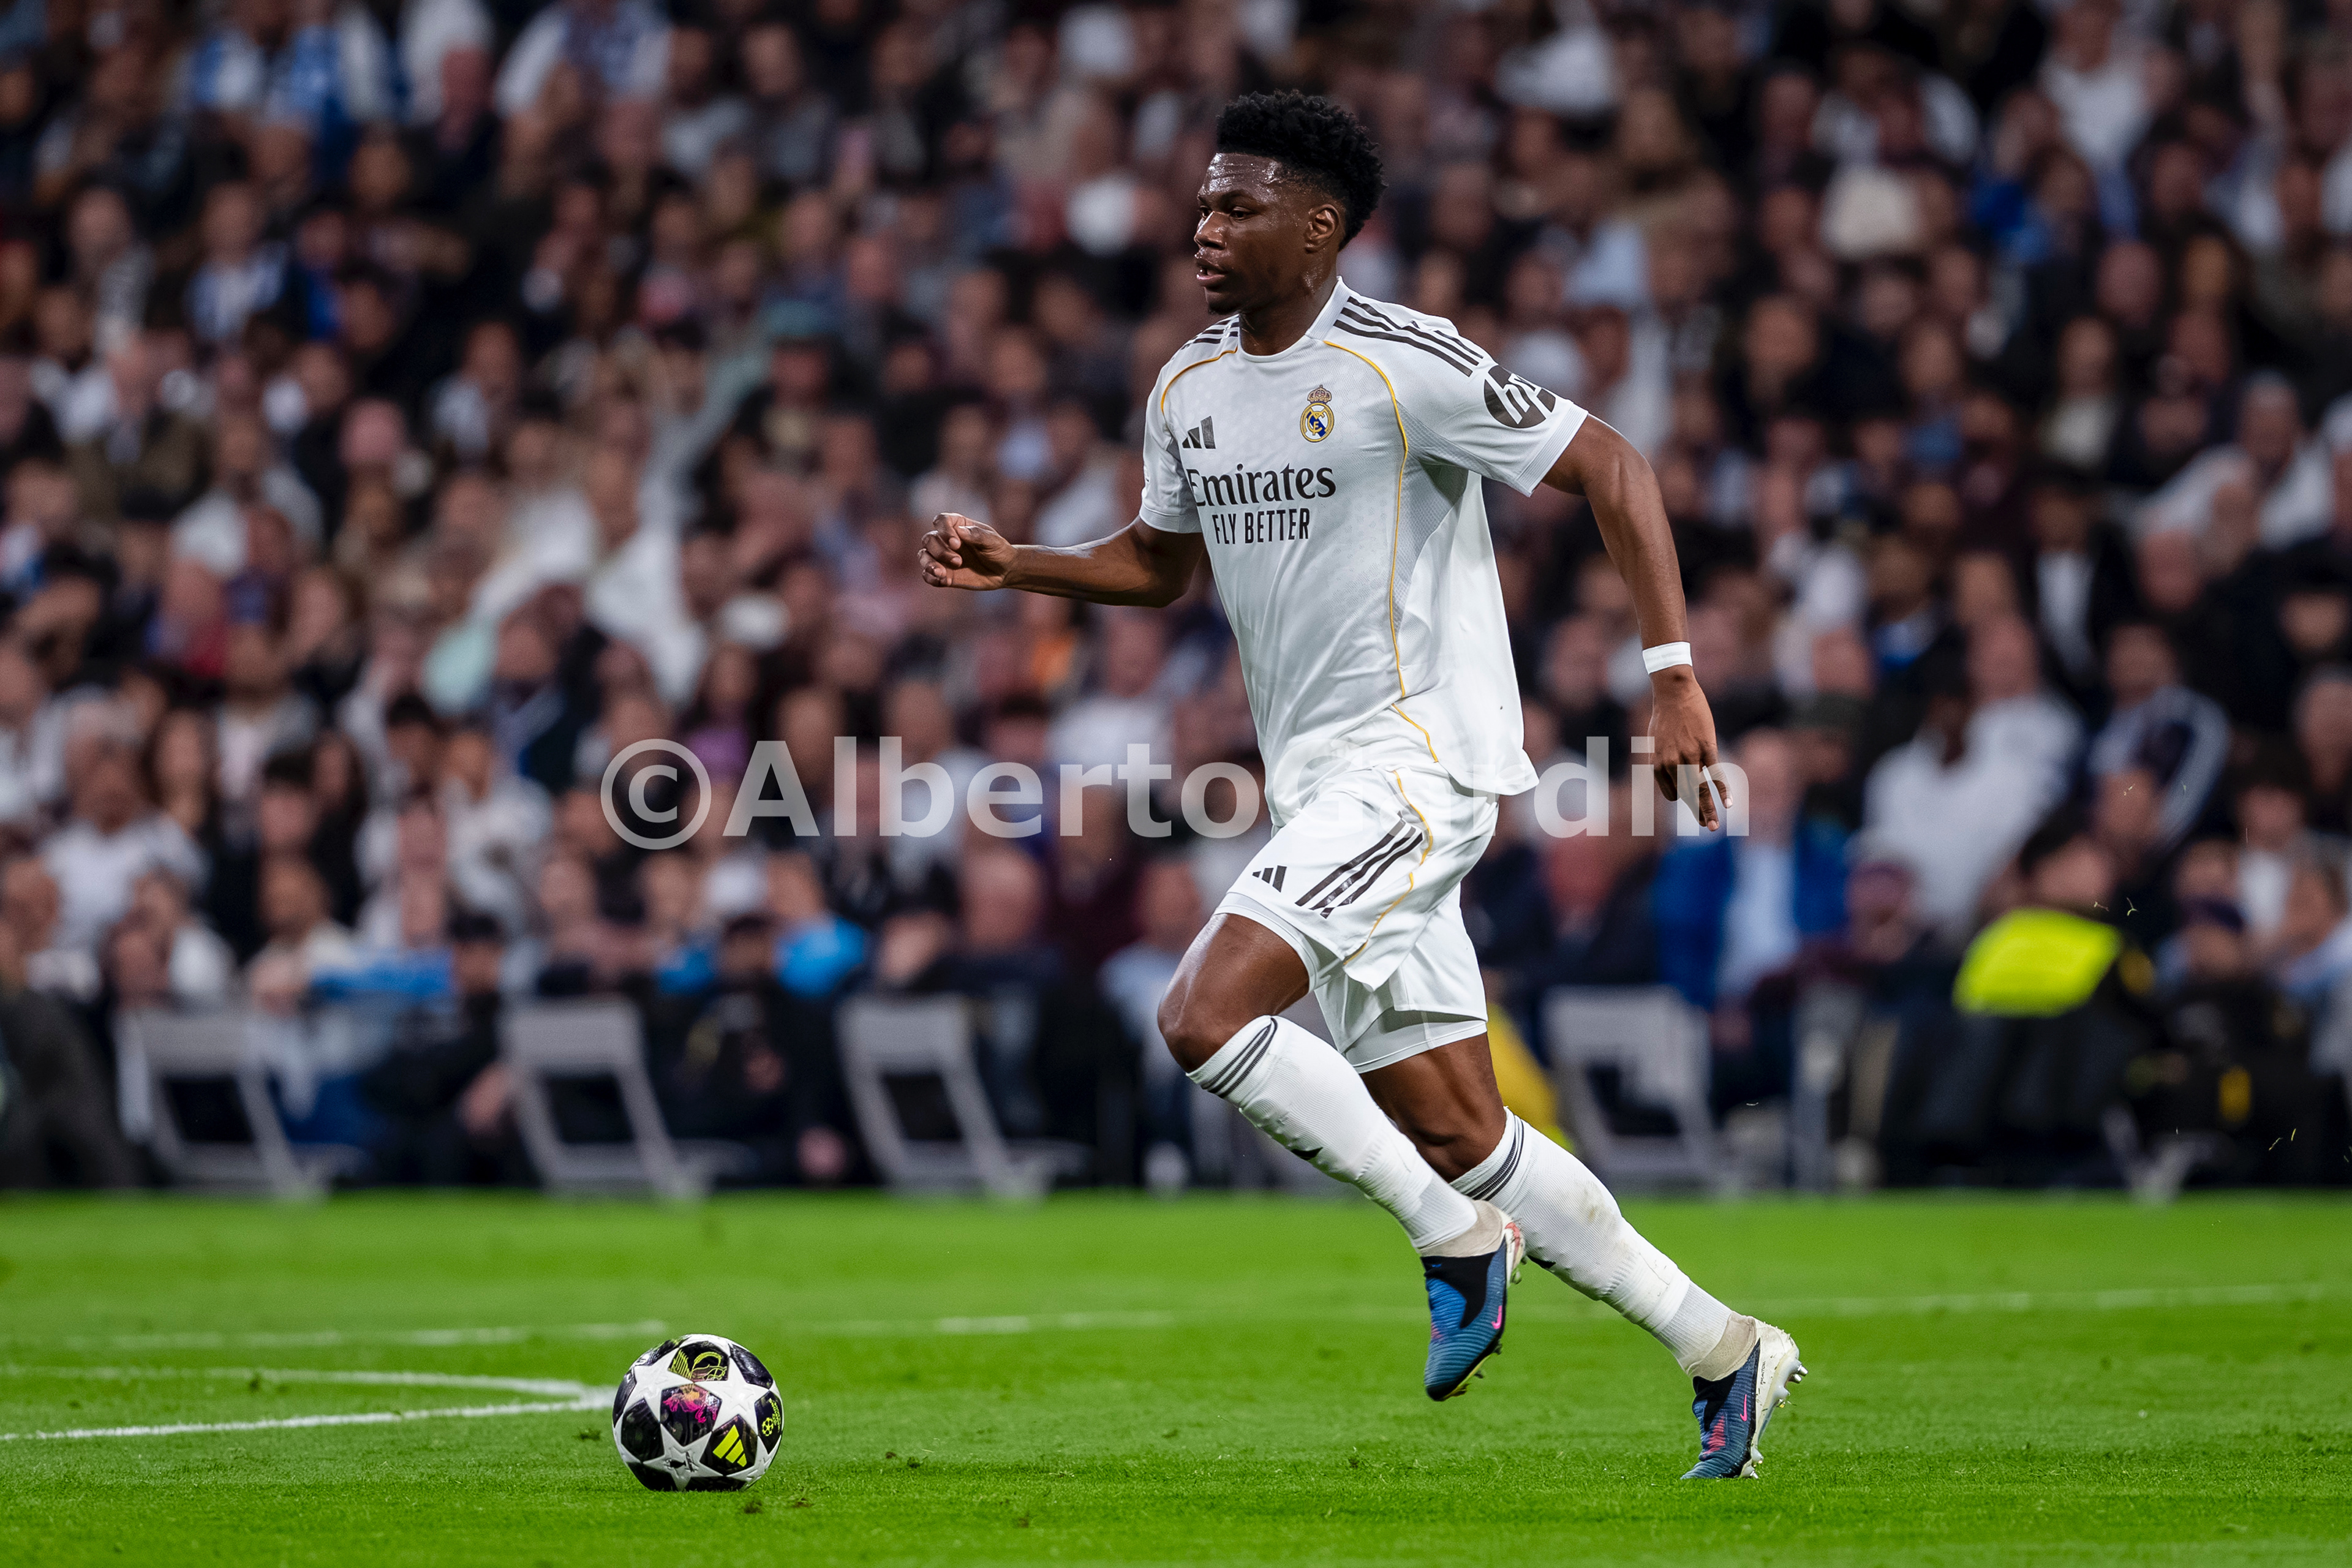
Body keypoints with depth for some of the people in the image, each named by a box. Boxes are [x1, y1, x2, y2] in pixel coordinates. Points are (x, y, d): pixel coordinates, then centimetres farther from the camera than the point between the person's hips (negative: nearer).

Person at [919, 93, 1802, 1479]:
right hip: (1322, 785, 8)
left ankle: (1455, 1237, -7)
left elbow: (1611, 470, -9)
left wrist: (1676, 676, -16)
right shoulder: (1187, 393, 11)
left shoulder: (1405, 365, -13)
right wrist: (1012, 566, 8)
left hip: (1420, 753, -8)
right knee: (1454, 1128, 8)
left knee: (1206, 1016, -22)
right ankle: (1723, 1352, 19)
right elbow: (1160, 564, 26)